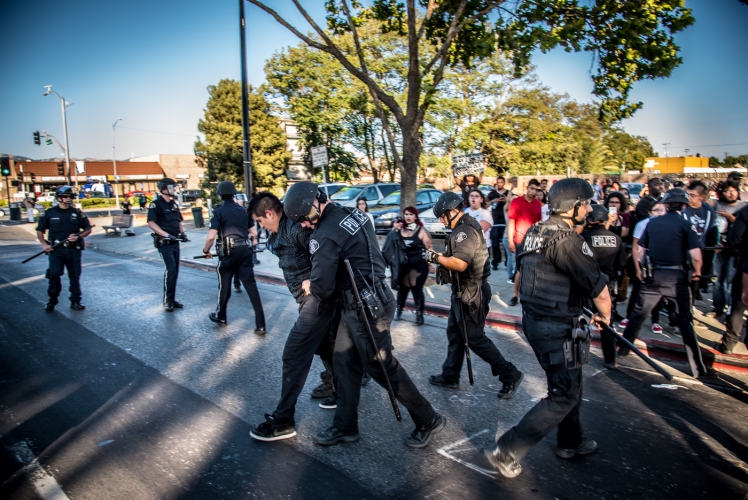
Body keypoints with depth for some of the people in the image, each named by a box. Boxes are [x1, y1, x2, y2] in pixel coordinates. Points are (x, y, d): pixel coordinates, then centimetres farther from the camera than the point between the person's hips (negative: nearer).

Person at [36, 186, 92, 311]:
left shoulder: (77, 213, 5)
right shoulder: (49, 213, 3)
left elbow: (88, 229, 9)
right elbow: (40, 230, 10)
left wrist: (78, 236, -9)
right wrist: (44, 244, -4)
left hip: (73, 250, 1)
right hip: (56, 250, -1)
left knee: (75, 276, 5)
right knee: (54, 274, -9)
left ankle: (75, 301, 15)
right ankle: (52, 301, 8)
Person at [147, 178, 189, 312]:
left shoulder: (173, 204, 15)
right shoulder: (156, 204, -9)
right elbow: (151, 223, -17)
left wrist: (182, 233, 6)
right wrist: (166, 234, -24)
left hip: (175, 242, 8)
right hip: (164, 243, -7)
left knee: (175, 271, 9)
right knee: (170, 270, -13)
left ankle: (172, 299, 18)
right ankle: (167, 300, -3)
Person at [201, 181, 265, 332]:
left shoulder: (219, 211, -3)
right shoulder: (243, 209, 12)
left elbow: (211, 236, -13)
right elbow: (253, 233, 17)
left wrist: (206, 251, 4)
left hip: (229, 251, -4)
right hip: (245, 250, 4)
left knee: (224, 285, 16)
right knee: (251, 286, 1)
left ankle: (221, 316, 36)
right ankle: (260, 325, -1)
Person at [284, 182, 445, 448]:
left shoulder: (324, 237, -23)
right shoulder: (354, 213, 3)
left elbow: (322, 289, -19)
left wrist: (310, 286, 4)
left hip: (365, 309, -9)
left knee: (383, 368, 5)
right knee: (344, 363, 16)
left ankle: (428, 420, 22)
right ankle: (345, 426, 29)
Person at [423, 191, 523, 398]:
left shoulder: (466, 231, -22)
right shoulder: (464, 227, 11)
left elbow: (459, 263, -33)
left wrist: (436, 257, -21)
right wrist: (440, 257, 2)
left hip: (470, 294, -11)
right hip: (463, 291, 11)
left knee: (475, 339, -1)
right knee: (454, 333, 17)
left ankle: (510, 375, 10)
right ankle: (450, 376, 28)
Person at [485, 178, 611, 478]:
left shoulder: (534, 233, 7)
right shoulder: (567, 239, -21)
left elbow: (520, 275, 18)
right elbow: (599, 288, -17)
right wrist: (604, 315, 2)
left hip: (533, 320, 9)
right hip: (558, 329, -9)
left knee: (569, 383, 26)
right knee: (564, 395, 3)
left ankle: (571, 442, 44)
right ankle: (507, 451, 3)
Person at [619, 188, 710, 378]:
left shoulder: (652, 222, 5)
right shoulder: (685, 225, -5)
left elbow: (639, 251, 8)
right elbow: (696, 256, -13)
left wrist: (638, 270, 22)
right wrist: (697, 271, 6)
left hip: (653, 275, 2)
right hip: (677, 277, -2)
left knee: (638, 314, 16)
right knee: (685, 320, 6)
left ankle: (623, 349, 25)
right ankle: (697, 367, 10)